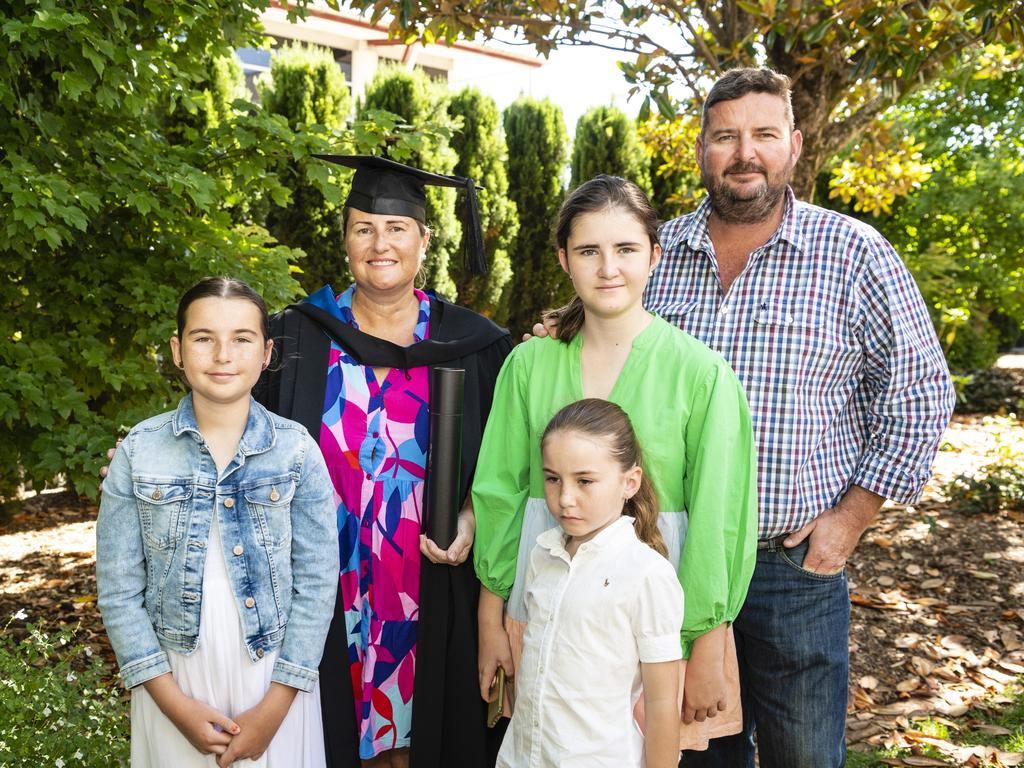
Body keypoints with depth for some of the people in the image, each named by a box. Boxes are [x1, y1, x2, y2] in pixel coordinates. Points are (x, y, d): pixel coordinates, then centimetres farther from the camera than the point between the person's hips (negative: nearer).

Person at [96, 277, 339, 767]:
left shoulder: (298, 450, -7)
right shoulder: (138, 452, -5)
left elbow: (316, 581, -7)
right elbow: (118, 590, -4)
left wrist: (275, 707, -10)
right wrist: (174, 703, -8)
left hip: (273, 677, 0)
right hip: (172, 679, 1)